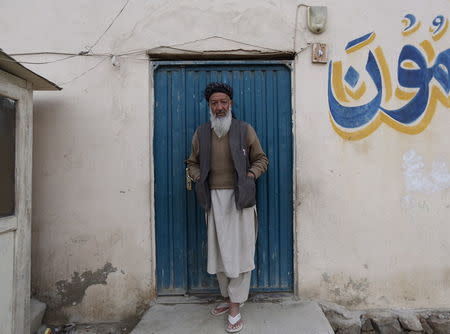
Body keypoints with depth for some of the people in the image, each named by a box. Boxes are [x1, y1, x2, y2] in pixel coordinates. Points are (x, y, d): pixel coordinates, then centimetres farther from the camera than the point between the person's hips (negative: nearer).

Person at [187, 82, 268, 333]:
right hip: (214, 199, 3)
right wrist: (198, 178, -2)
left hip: (239, 197, -2)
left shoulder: (245, 130, 0)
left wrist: (251, 174, -12)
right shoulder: (201, 133, 8)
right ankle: (229, 297, 31)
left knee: (239, 251, 0)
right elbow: (193, 163, 17)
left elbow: (262, 159, 6)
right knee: (219, 250, 11)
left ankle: (235, 308, 13)